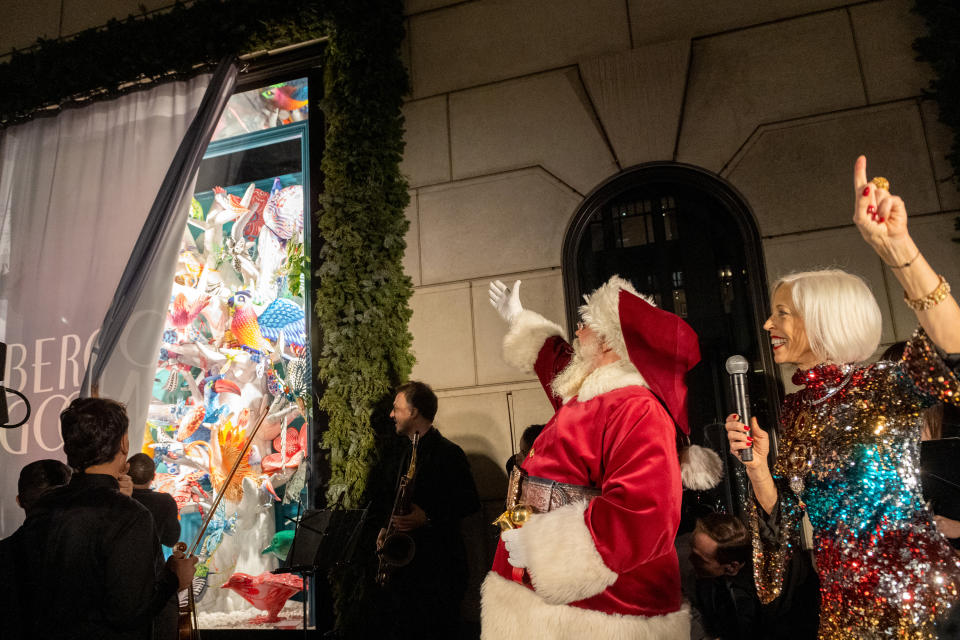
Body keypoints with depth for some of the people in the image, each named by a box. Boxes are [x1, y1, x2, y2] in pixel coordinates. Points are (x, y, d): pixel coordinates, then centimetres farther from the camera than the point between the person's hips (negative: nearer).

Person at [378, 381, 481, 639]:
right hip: (406, 562, 9)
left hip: (439, 564, -8)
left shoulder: (448, 453, -11)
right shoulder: (411, 453, 16)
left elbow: (470, 503, -15)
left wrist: (428, 518, -23)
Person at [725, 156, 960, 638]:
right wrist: (757, 465, -14)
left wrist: (897, 248, -43)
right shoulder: (795, 409, 5)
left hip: (913, 591, -5)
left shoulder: (885, 386, -12)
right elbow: (785, 512, 6)